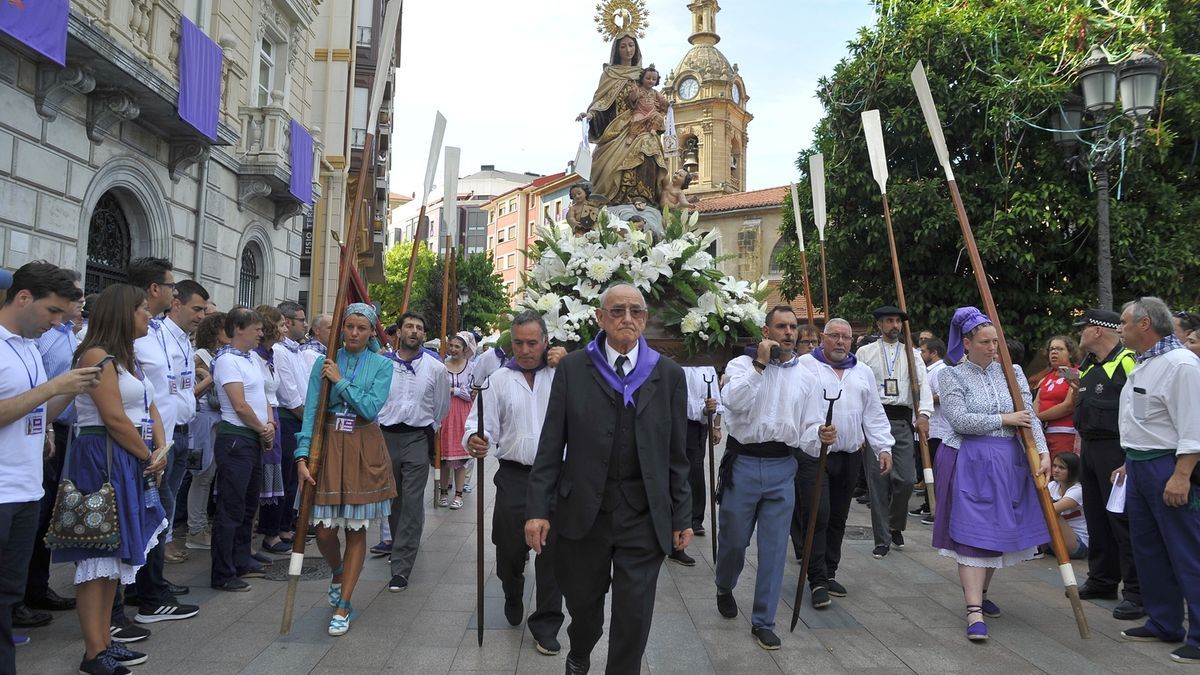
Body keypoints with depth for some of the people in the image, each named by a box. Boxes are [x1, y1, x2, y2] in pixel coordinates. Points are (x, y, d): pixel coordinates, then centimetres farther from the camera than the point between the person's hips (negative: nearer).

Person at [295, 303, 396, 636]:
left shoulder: (382, 365, 0)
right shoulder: (325, 362, 3)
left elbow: (371, 408, -13)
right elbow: (311, 410, -2)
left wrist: (340, 381, -12)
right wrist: (303, 455, -10)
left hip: (364, 451, -1)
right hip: (328, 446, 1)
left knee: (356, 530, 3)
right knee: (324, 531, 2)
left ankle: (343, 606, 14)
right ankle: (338, 572, 36)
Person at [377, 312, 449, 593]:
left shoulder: (435, 368, 0)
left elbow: (442, 407, 14)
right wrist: (380, 428, 15)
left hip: (417, 438, -2)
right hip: (386, 436, 2)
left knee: (412, 503, -8)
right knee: (392, 499, 14)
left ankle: (401, 568, -6)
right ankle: (399, 548, 35)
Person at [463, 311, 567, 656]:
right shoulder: (499, 379, 6)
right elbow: (481, 424, 1)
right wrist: (475, 439, -22)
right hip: (513, 475, 1)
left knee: (552, 550, 1)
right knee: (509, 547, 9)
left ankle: (546, 624, 15)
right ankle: (513, 601, 40)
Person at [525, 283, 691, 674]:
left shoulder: (669, 375, 1)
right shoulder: (572, 369, -1)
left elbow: (676, 454, 2)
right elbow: (551, 445, -2)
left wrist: (682, 517, 3)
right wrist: (538, 508, -6)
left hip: (645, 517, 0)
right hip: (583, 512, 1)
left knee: (634, 615, 5)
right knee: (582, 602, 19)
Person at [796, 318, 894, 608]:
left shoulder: (863, 373, 16)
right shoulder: (804, 366, -1)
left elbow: (874, 414, 16)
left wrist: (883, 447, 7)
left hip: (849, 456, 5)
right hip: (813, 455, -5)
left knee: (838, 518, 12)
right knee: (817, 517, -9)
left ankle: (829, 573, 25)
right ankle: (818, 581, -2)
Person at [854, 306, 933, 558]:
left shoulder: (912, 353, 14)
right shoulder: (865, 352, 8)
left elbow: (923, 384, 4)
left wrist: (923, 414, -11)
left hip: (902, 421, 2)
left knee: (906, 479, -5)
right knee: (878, 482, 0)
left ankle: (896, 525, 22)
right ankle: (882, 539, 10)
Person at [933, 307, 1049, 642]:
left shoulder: (1012, 372, 7)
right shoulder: (952, 376, -3)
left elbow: (1029, 415, 0)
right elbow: (959, 420, -14)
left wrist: (1043, 451, -12)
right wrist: (1004, 419, -12)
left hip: (1008, 461, 4)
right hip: (969, 461, -4)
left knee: (1000, 530, 11)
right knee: (972, 533, -8)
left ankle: (979, 593, 31)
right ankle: (975, 611, -9)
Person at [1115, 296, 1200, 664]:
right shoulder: (1143, 365, 15)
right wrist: (1130, 462, 22)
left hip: (1168, 468, -10)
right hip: (1139, 465, 11)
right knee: (1148, 549, 16)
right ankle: (1163, 623, 27)